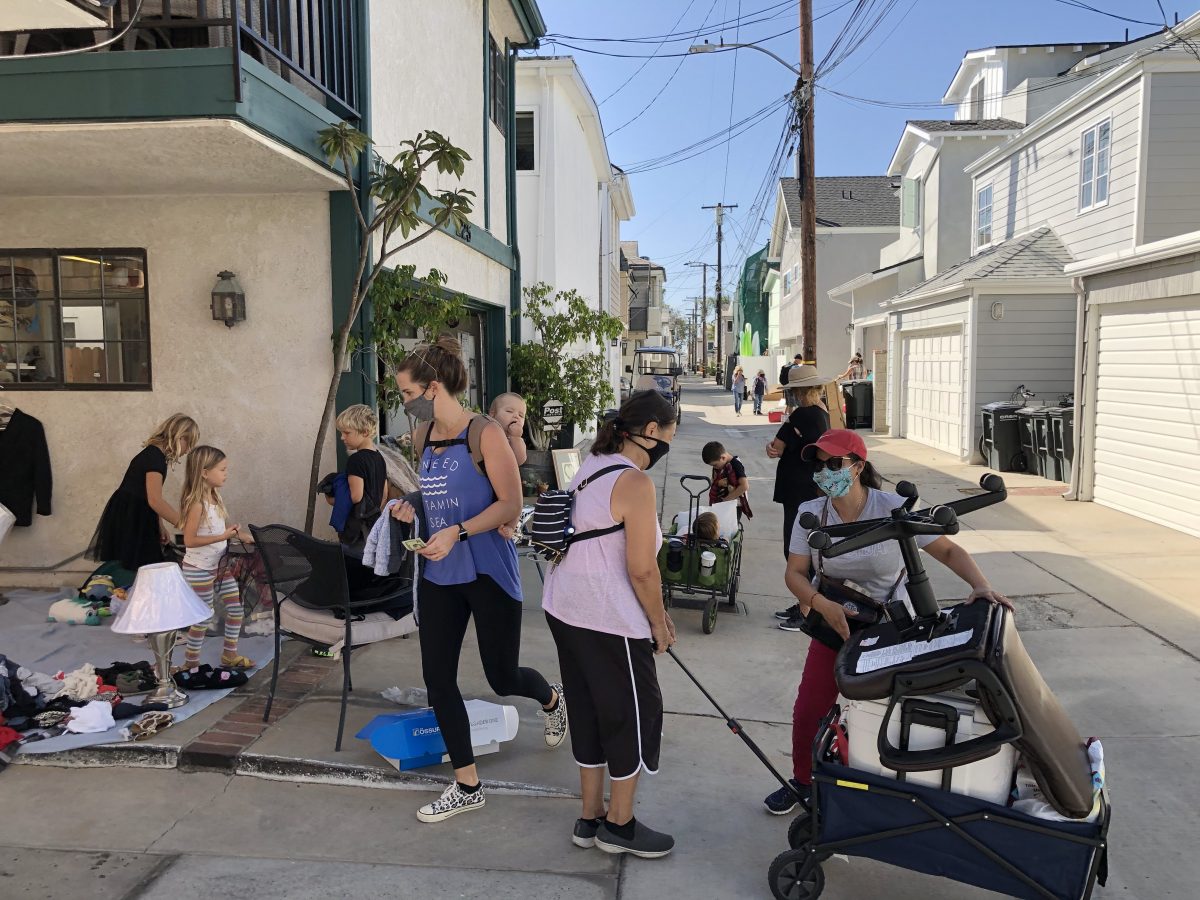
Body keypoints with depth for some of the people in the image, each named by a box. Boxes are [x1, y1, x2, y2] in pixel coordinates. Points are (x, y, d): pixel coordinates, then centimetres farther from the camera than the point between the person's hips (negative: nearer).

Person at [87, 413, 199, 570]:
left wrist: (160, 526, 9)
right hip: (127, 521, -10)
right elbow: (155, 501, -24)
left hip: (136, 519, 10)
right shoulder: (155, 457, -18)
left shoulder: (155, 454, 12)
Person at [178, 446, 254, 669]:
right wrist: (223, 537, -28)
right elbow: (190, 540, -24)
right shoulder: (196, 503, -22)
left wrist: (244, 536, 5)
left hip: (219, 565, 8)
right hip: (199, 569, -8)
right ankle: (191, 662, 21)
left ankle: (229, 653, 25)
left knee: (236, 607, 10)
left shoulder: (215, 496, 3)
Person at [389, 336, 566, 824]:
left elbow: (510, 503, -16)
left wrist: (457, 533, -26)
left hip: (488, 572, -6)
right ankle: (467, 786, 21)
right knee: (437, 678, 5)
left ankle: (551, 698, 43)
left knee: (502, 677, 6)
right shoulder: (426, 438, 7)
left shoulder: (485, 434, -13)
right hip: (439, 574, 7)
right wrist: (412, 509, 1)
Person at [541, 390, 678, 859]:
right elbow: (641, 570, -19)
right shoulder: (635, 482, -18)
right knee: (636, 714, 9)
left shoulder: (591, 466, 10)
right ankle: (619, 825, 24)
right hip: (609, 622, -9)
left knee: (589, 711, 19)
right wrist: (658, 624, -3)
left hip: (565, 610, 9)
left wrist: (653, 610, 16)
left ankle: (591, 819, 32)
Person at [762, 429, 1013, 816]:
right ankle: (802, 781, 29)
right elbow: (795, 572, -9)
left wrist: (980, 585, -32)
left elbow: (949, 551, -15)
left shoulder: (893, 508, -18)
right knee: (807, 711, 4)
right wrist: (822, 604, -28)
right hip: (834, 624, 3)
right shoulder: (811, 513, -10)